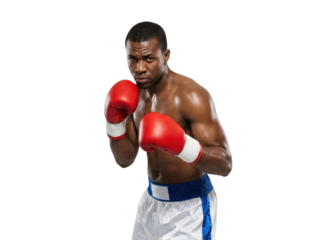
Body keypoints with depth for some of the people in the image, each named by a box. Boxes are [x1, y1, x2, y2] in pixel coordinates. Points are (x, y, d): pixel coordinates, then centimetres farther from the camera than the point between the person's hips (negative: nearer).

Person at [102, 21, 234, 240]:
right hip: (152, 199, 7)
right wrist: (114, 122, -12)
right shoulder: (136, 94, 1)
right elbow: (125, 161, 5)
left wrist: (183, 145, -43)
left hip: (191, 206, -7)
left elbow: (226, 165, -26)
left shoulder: (191, 96, -23)